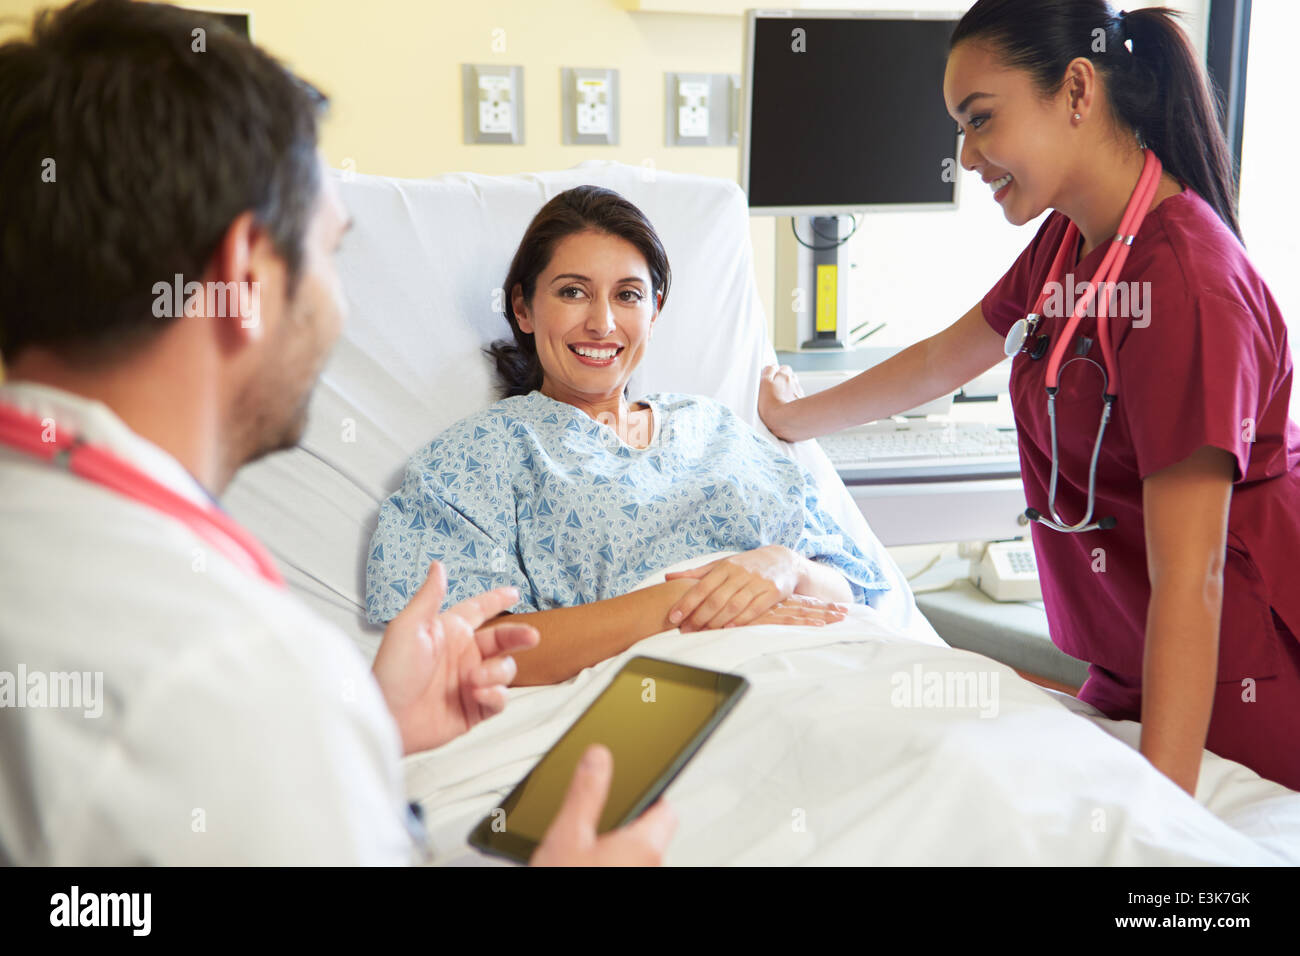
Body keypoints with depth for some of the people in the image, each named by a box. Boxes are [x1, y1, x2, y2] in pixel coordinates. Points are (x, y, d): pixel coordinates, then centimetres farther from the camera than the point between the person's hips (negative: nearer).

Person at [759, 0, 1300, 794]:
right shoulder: (1070, 240, 2)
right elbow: (940, 362, 19)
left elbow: (1190, 580, -31)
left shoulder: (1184, 281, -27)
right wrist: (794, 419, 30)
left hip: (1233, 684, -8)